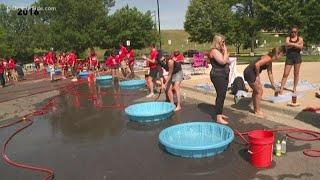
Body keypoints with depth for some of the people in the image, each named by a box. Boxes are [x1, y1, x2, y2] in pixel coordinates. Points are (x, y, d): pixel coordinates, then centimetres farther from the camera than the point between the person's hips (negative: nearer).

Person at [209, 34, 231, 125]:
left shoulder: (220, 50, 17)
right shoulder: (214, 51, -13)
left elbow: (227, 61, 18)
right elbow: (223, 61, -24)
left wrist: (225, 52, 7)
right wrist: (225, 51, -12)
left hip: (223, 76, 10)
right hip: (217, 76, -10)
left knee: (222, 95, 14)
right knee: (220, 96, -12)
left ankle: (220, 113, 26)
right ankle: (218, 118, -10)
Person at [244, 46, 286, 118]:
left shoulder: (270, 61, 14)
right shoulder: (268, 58, -16)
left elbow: (270, 73, 23)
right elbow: (257, 64, -32)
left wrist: (273, 86, 29)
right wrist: (258, 75, -16)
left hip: (252, 73, 10)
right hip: (249, 73, -10)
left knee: (256, 91, 22)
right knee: (259, 91, -2)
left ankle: (256, 108, 37)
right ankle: (257, 111, 12)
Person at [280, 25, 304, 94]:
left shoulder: (300, 39, 7)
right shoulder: (288, 38, 6)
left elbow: (301, 47, -10)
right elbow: (287, 45, -15)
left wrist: (292, 44, -14)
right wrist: (296, 44, -16)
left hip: (297, 57, 1)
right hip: (289, 57, -1)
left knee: (296, 73, 7)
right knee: (285, 74, -4)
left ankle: (294, 88, 21)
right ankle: (281, 89, -2)